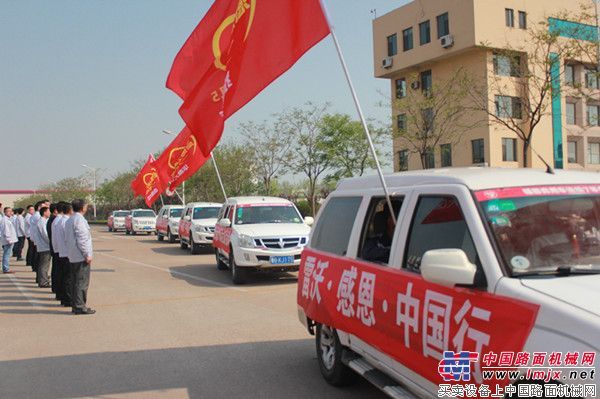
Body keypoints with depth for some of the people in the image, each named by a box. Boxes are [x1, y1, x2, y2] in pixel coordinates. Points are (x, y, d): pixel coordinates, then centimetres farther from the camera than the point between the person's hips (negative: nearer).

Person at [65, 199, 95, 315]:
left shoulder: (69, 220, 16)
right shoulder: (79, 219, -15)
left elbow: (67, 238, 20)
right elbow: (82, 239, -19)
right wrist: (87, 254, -16)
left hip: (73, 256, 10)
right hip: (81, 257, -10)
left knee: (76, 282, 13)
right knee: (82, 282, -6)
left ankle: (75, 305, 18)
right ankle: (80, 306, -5)